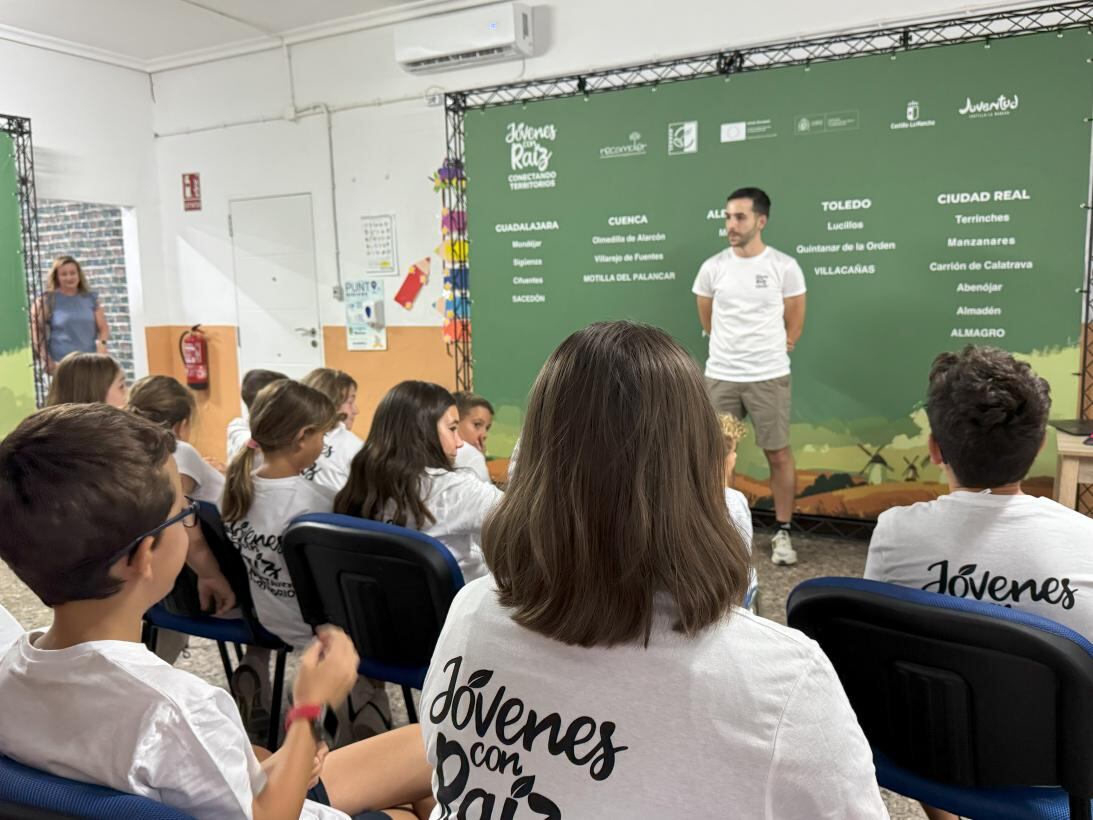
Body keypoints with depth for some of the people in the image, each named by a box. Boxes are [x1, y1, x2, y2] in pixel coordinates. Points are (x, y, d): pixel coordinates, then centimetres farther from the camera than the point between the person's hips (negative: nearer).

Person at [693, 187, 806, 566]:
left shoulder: (784, 267, -4)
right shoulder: (712, 267, 1)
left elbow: (794, 323, 6)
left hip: (769, 377, -2)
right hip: (719, 376, 2)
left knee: (778, 454, 4)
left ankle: (782, 533, 17)